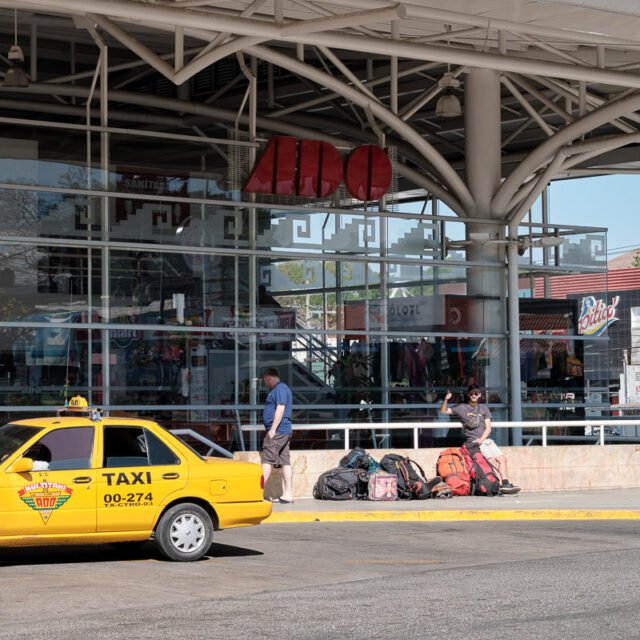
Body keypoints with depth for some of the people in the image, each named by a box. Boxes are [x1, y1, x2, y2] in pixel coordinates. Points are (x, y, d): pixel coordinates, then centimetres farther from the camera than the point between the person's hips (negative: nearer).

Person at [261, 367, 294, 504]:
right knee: (285, 462, 5)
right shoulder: (281, 389, 23)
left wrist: (273, 429, -21)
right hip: (285, 431, 10)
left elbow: (280, 408, -19)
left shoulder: (280, 389, -10)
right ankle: (288, 495, 3)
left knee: (267, 460, -11)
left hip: (277, 431, -10)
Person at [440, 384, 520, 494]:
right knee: (492, 460, -22)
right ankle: (496, 486, -28)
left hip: (486, 439, 5)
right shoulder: (462, 408, 9)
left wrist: (481, 439, -8)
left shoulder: (484, 408, 18)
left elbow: (488, 428, 10)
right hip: (472, 442, -5)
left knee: (502, 459, -9)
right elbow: (443, 411, 7)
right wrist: (446, 399, -11)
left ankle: (505, 484, -12)